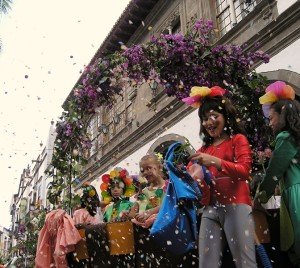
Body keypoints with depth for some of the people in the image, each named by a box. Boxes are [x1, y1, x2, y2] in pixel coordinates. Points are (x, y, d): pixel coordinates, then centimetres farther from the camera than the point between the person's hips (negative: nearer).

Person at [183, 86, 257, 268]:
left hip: (236, 205, -5)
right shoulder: (205, 148, 19)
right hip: (211, 208, 5)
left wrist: (215, 162, -23)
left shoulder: (238, 139, 5)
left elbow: (245, 171, -11)